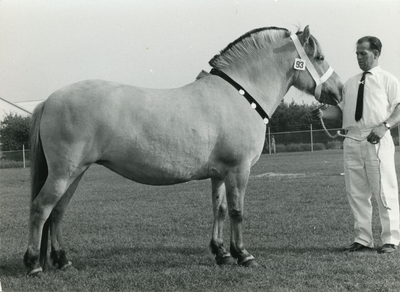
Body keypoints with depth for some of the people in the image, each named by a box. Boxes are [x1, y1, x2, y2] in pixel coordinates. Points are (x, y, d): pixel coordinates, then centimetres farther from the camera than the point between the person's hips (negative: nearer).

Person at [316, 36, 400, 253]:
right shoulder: (350, 83, 20)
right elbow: (340, 109, 17)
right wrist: (323, 113, -3)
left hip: (377, 140, -5)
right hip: (352, 140, 5)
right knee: (356, 193, 6)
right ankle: (363, 239, 13)